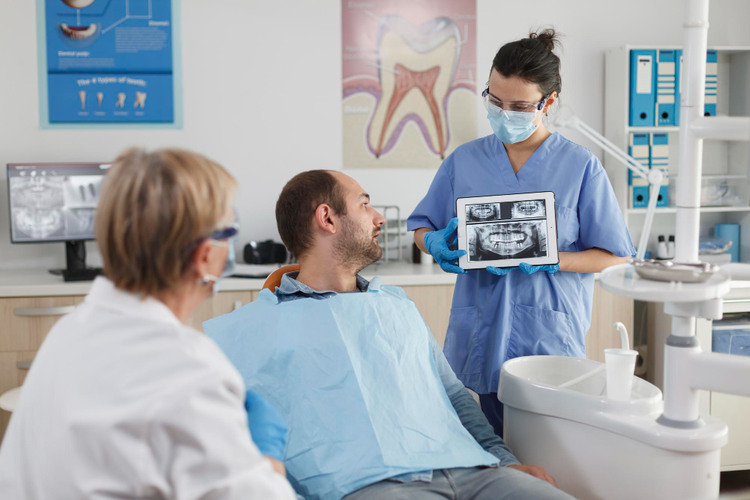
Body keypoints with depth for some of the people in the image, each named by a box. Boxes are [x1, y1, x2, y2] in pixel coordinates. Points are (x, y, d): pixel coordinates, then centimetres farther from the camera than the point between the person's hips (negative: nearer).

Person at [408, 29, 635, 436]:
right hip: (477, 343, 2)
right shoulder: (464, 160, 8)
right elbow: (421, 227, 16)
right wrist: (436, 244, -8)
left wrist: (549, 260, -16)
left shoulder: (580, 166, 0)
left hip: (550, 342, -2)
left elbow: (614, 257, 0)